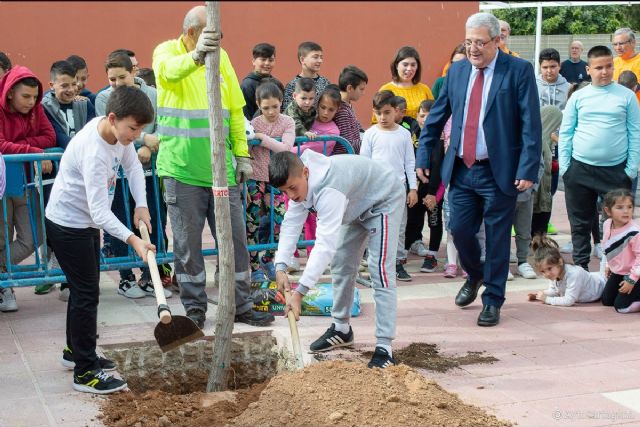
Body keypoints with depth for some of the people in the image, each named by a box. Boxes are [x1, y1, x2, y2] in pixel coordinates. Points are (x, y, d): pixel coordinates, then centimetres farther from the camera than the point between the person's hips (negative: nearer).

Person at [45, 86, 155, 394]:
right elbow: (100, 211, -37)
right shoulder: (93, 152, -34)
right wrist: (132, 240, -46)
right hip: (67, 224, -9)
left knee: (86, 288, 20)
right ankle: (85, 372, 1)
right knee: (87, 293, -7)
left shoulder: (117, 129, -8)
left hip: (87, 222, 9)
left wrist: (141, 205, -6)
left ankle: (76, 351, 37)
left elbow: (133, 165, 8)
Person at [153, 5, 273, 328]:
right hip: (181, 168, -4)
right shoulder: (166, 52, -3)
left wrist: (242, 153, 7)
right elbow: (170, 70, -29)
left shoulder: (220, 56, 10)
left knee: (235, 238, 7)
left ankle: (241, 305, 18)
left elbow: (235, 108, 12)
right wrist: (196, 56, -51)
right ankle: (194, 308, 16)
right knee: (187, 243, 4)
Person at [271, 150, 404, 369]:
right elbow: (291, 223, -16)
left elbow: (326, 244, -48)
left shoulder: (329, 190, -43)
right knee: (341, 265, 13)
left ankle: (384, 346, -16)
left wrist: (300, 292, -51)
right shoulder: (299, 182, -16)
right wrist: (281, 267, -30)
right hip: (358, 206, 9)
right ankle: (341, 328, 29)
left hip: (384, 201, -9)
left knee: (380, 271, -17)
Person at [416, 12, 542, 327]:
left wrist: (527, 169, -17)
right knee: (459, 230, 7)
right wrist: (423, 157, 10)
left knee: (496, 237, 3)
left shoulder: (519, 70, -6)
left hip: (499, 171, -4)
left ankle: (492, 300, 18)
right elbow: (436, 117, 14)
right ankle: (474, 276, 37)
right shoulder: (457, 70, 8)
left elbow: (531, 124, -11)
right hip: (461, 169, 4)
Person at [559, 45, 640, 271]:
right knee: (580, 224, 10)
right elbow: (565, 133, 6)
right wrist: (564, 167, -1)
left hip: (616, 170, -1)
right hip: (580, 169, 1)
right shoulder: (578, 97, 4)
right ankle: (581, 268, 22)